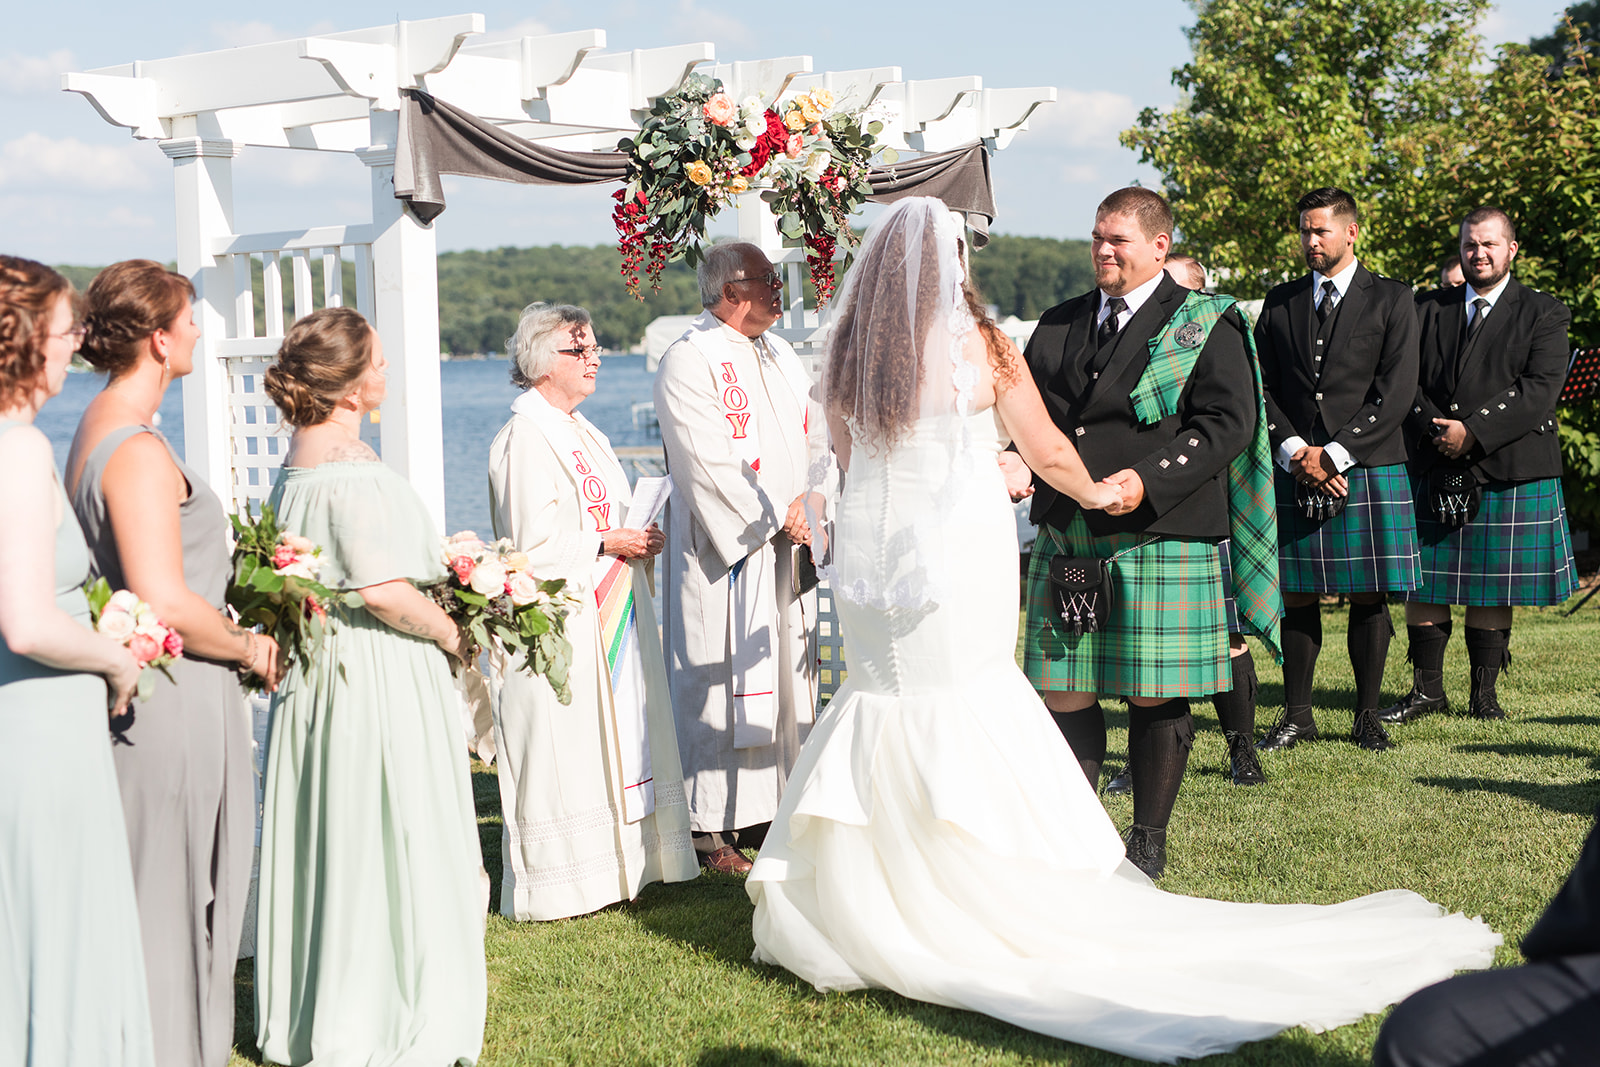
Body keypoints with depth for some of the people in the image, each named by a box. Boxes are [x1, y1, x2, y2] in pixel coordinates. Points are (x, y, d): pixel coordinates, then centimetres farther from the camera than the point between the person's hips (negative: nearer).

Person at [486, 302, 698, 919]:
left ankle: (623, 862, 20)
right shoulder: (523, 440, -14)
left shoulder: (583, 433, 17)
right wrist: (608, 542, -14)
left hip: (610, 610, 10)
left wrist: (636, 541, 6)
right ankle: (557, 882, 3)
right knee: (561, 747, -4)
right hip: (559, 617, -10)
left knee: (618, 734, 12)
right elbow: (532, 540, -20)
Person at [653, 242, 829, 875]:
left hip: (786, 547, 8)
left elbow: (816, 436, 14)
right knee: (718, 678, -6)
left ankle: (767, 806, 20)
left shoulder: (779, 355, 15)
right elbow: (708, 462, -17)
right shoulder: (688, 360, -10)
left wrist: (809, 500, -4)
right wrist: (777, 515, -15)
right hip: (724, 549, -8)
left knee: (783, 674, 10)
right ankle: (710, 827, 1)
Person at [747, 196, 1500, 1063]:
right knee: (963, 714, 8)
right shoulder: (979, 344, -9)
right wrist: (1097, 492, 19)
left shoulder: (848, 351, 0)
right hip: (959, 557, -3)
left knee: (881, 705, 15)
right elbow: (1049, 454, -3)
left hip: (868, 550, 3)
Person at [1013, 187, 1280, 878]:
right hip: (1066, 540, 5)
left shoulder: (1205, 326, 0)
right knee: (1064, 693, 5)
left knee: (1154, 697, 2)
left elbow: (1228, 423, -8)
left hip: (1159, 541, -5)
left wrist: (1149, 479, -19)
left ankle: (1148, 842, 17)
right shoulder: (1059, 326, 16)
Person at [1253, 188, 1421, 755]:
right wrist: (1295, 451, -7)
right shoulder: (1280, 302, 13)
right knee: (1297, 597, 4)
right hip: (1296, 471, 2)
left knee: (1368, 598, 2)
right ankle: (1296, 714, 12)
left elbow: (1396, 392, -5)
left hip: (1369, 469, -2)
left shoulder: (1391, 299, 3)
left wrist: (1335, 453, -11)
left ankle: (1367, 715, 12)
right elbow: (1261, 388, 8)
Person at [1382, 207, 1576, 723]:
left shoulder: (1543, 313, 3)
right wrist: (1435, 431, -13)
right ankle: (1426, 690, 14)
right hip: (1434, 475, 2)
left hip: (1509, 473, -2)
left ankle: (1484, 694, 15)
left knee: (1493, 591, 4)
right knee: (1422, 584, 3)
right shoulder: (1428, 310, 12)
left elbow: (1540, 389, -9)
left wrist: (1473, 432, -17)